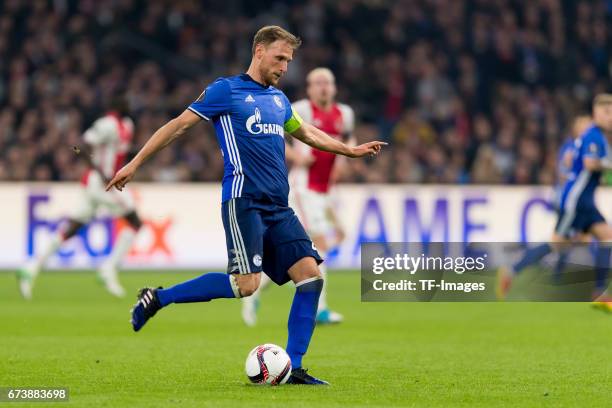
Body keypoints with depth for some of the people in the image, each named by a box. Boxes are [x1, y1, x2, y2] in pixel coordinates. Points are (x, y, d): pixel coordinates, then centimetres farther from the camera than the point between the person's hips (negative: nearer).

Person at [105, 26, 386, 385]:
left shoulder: (279, 99, 20)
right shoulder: (226, 91, 0)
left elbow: (307, 133, 38)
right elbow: (179, 125, 0)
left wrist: (351, 150, 42)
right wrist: (136, 163, -2)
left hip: (278, 207, 7)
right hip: (244, 202, -7)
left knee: (311, 275, -6)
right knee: (245, 284, -19)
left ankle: (294, 368, -1)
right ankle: (158, 298, -2)